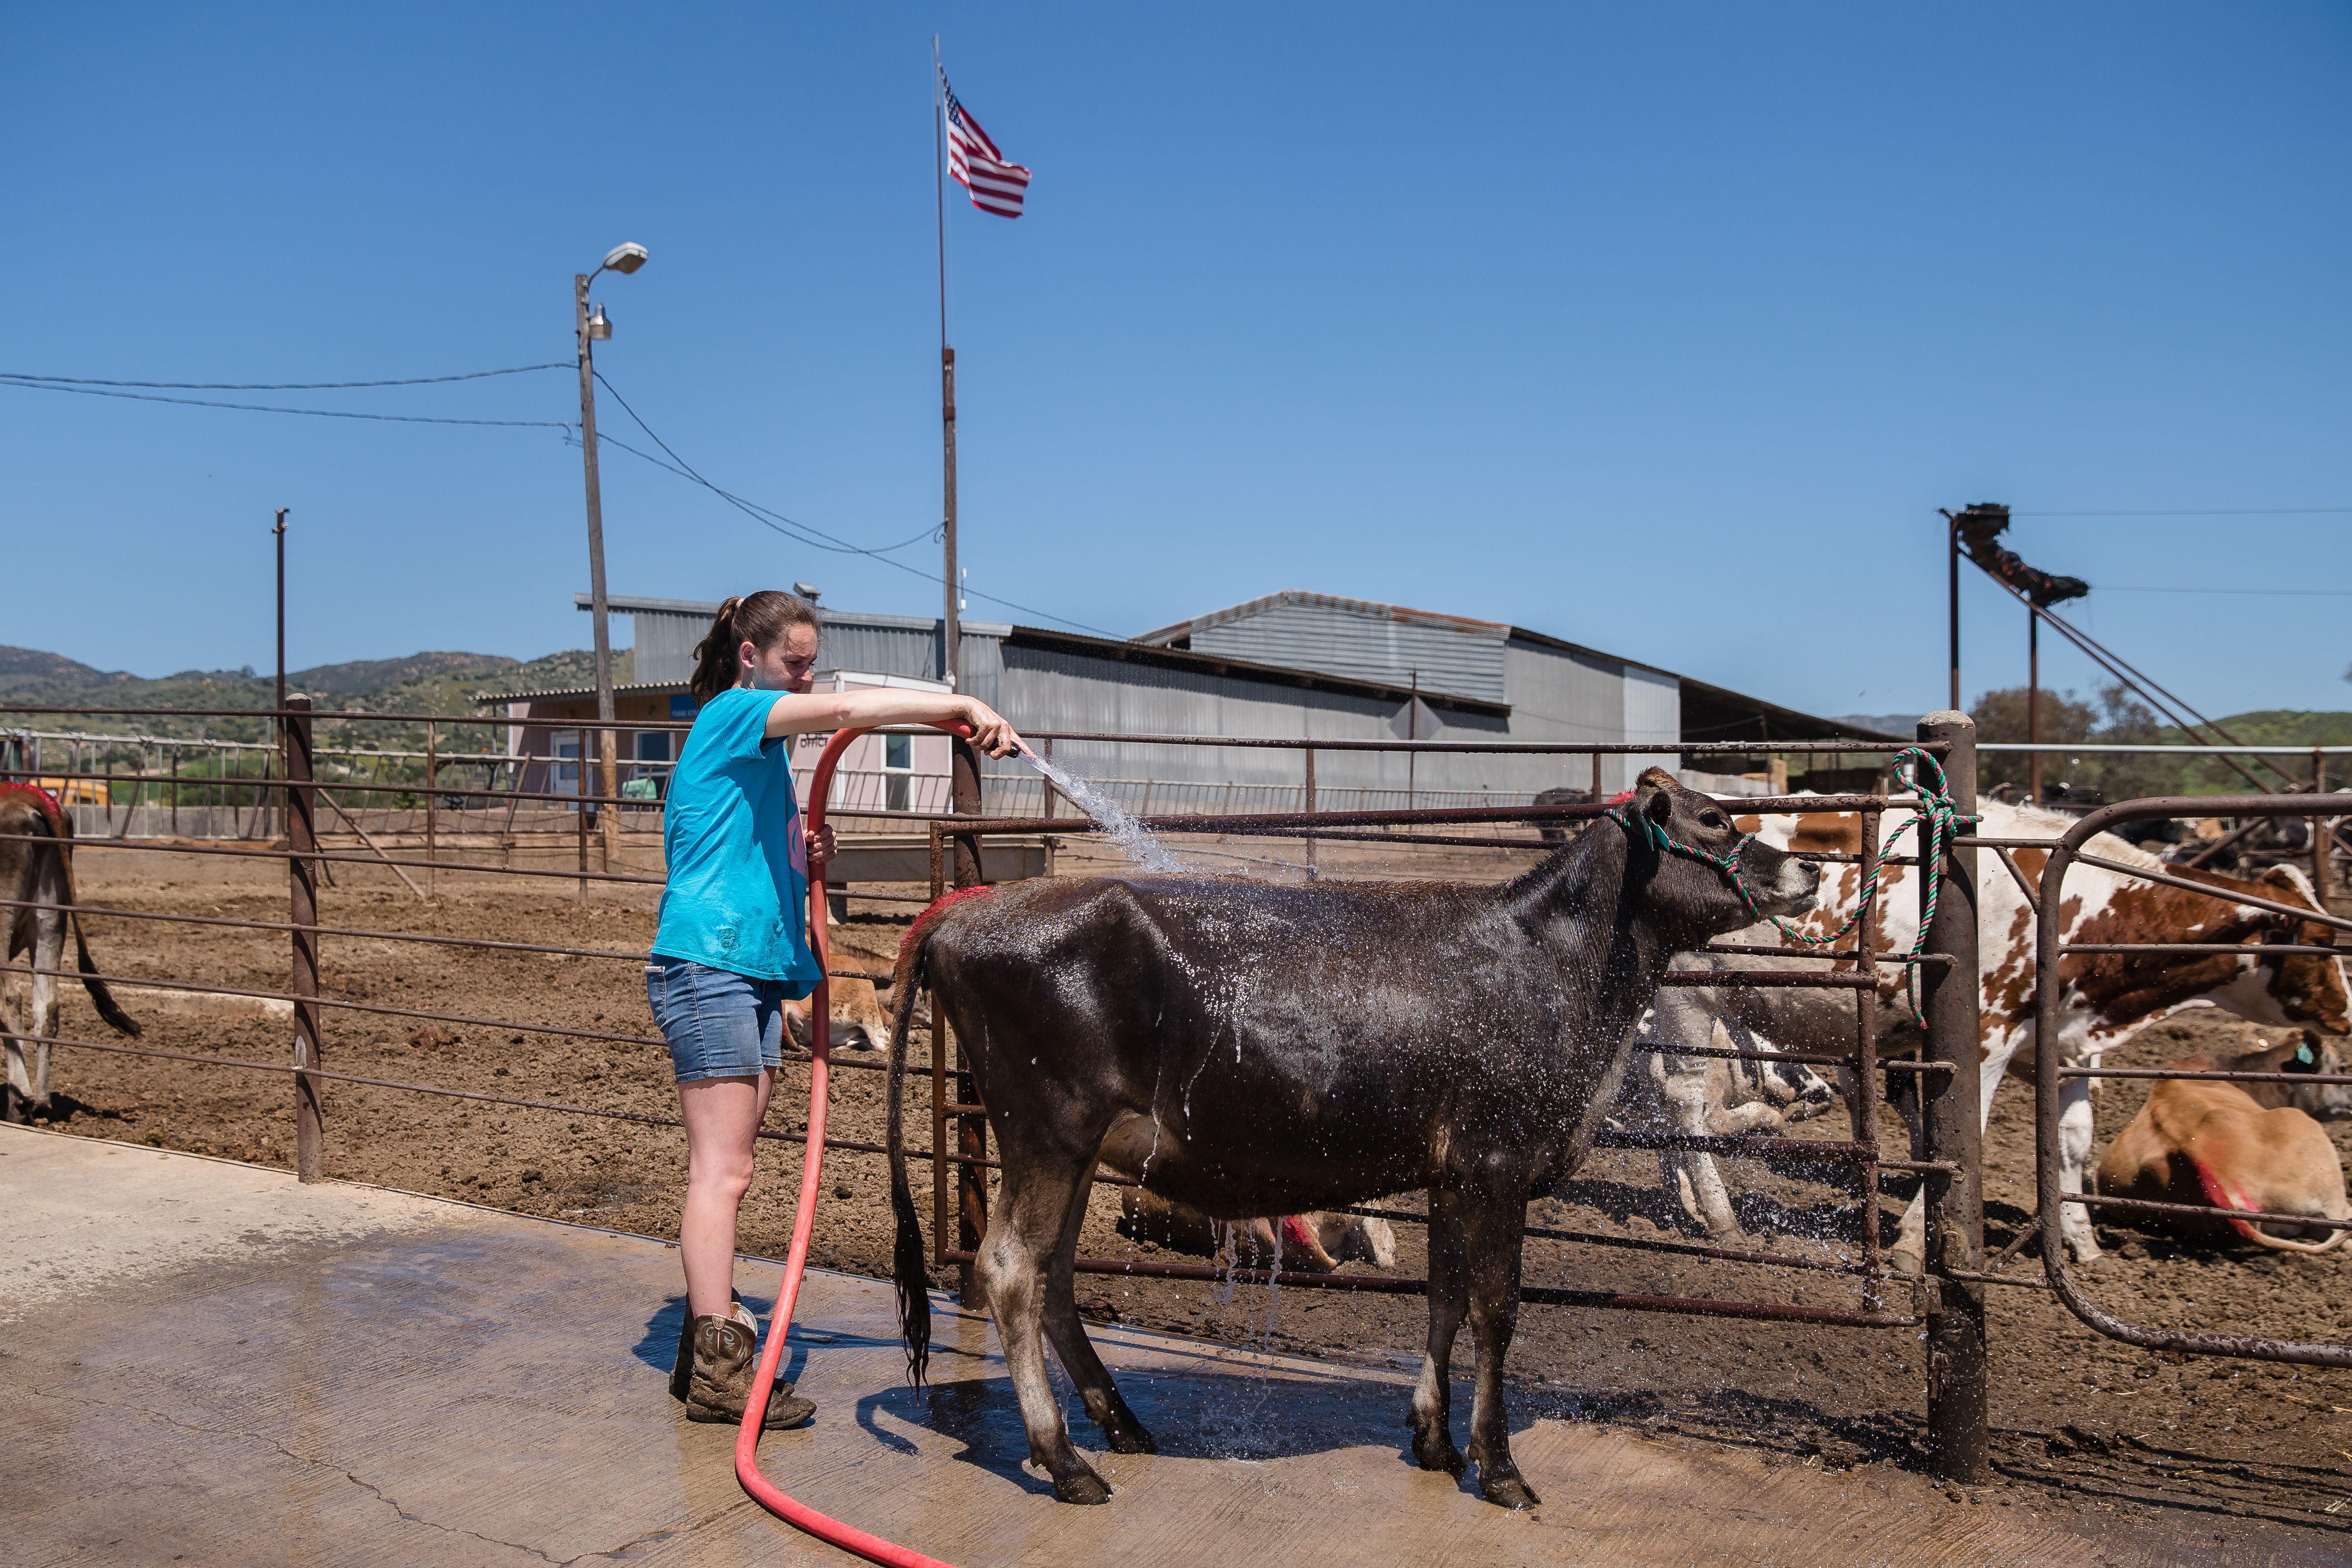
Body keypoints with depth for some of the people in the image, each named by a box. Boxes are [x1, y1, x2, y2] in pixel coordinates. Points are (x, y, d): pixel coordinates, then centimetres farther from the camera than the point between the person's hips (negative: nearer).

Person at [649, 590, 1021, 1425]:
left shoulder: (762, 748, 22)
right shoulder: (730, 716, -6)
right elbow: (847, 709, -23)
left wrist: (802, 856, 10)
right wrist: (965, 707, -23)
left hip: (755, 969, 9)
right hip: (706, 963, -9)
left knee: (726, 1167, 10)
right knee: (722, 1168, -8)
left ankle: (707, 1349, 18)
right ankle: (718, 1370, -3)